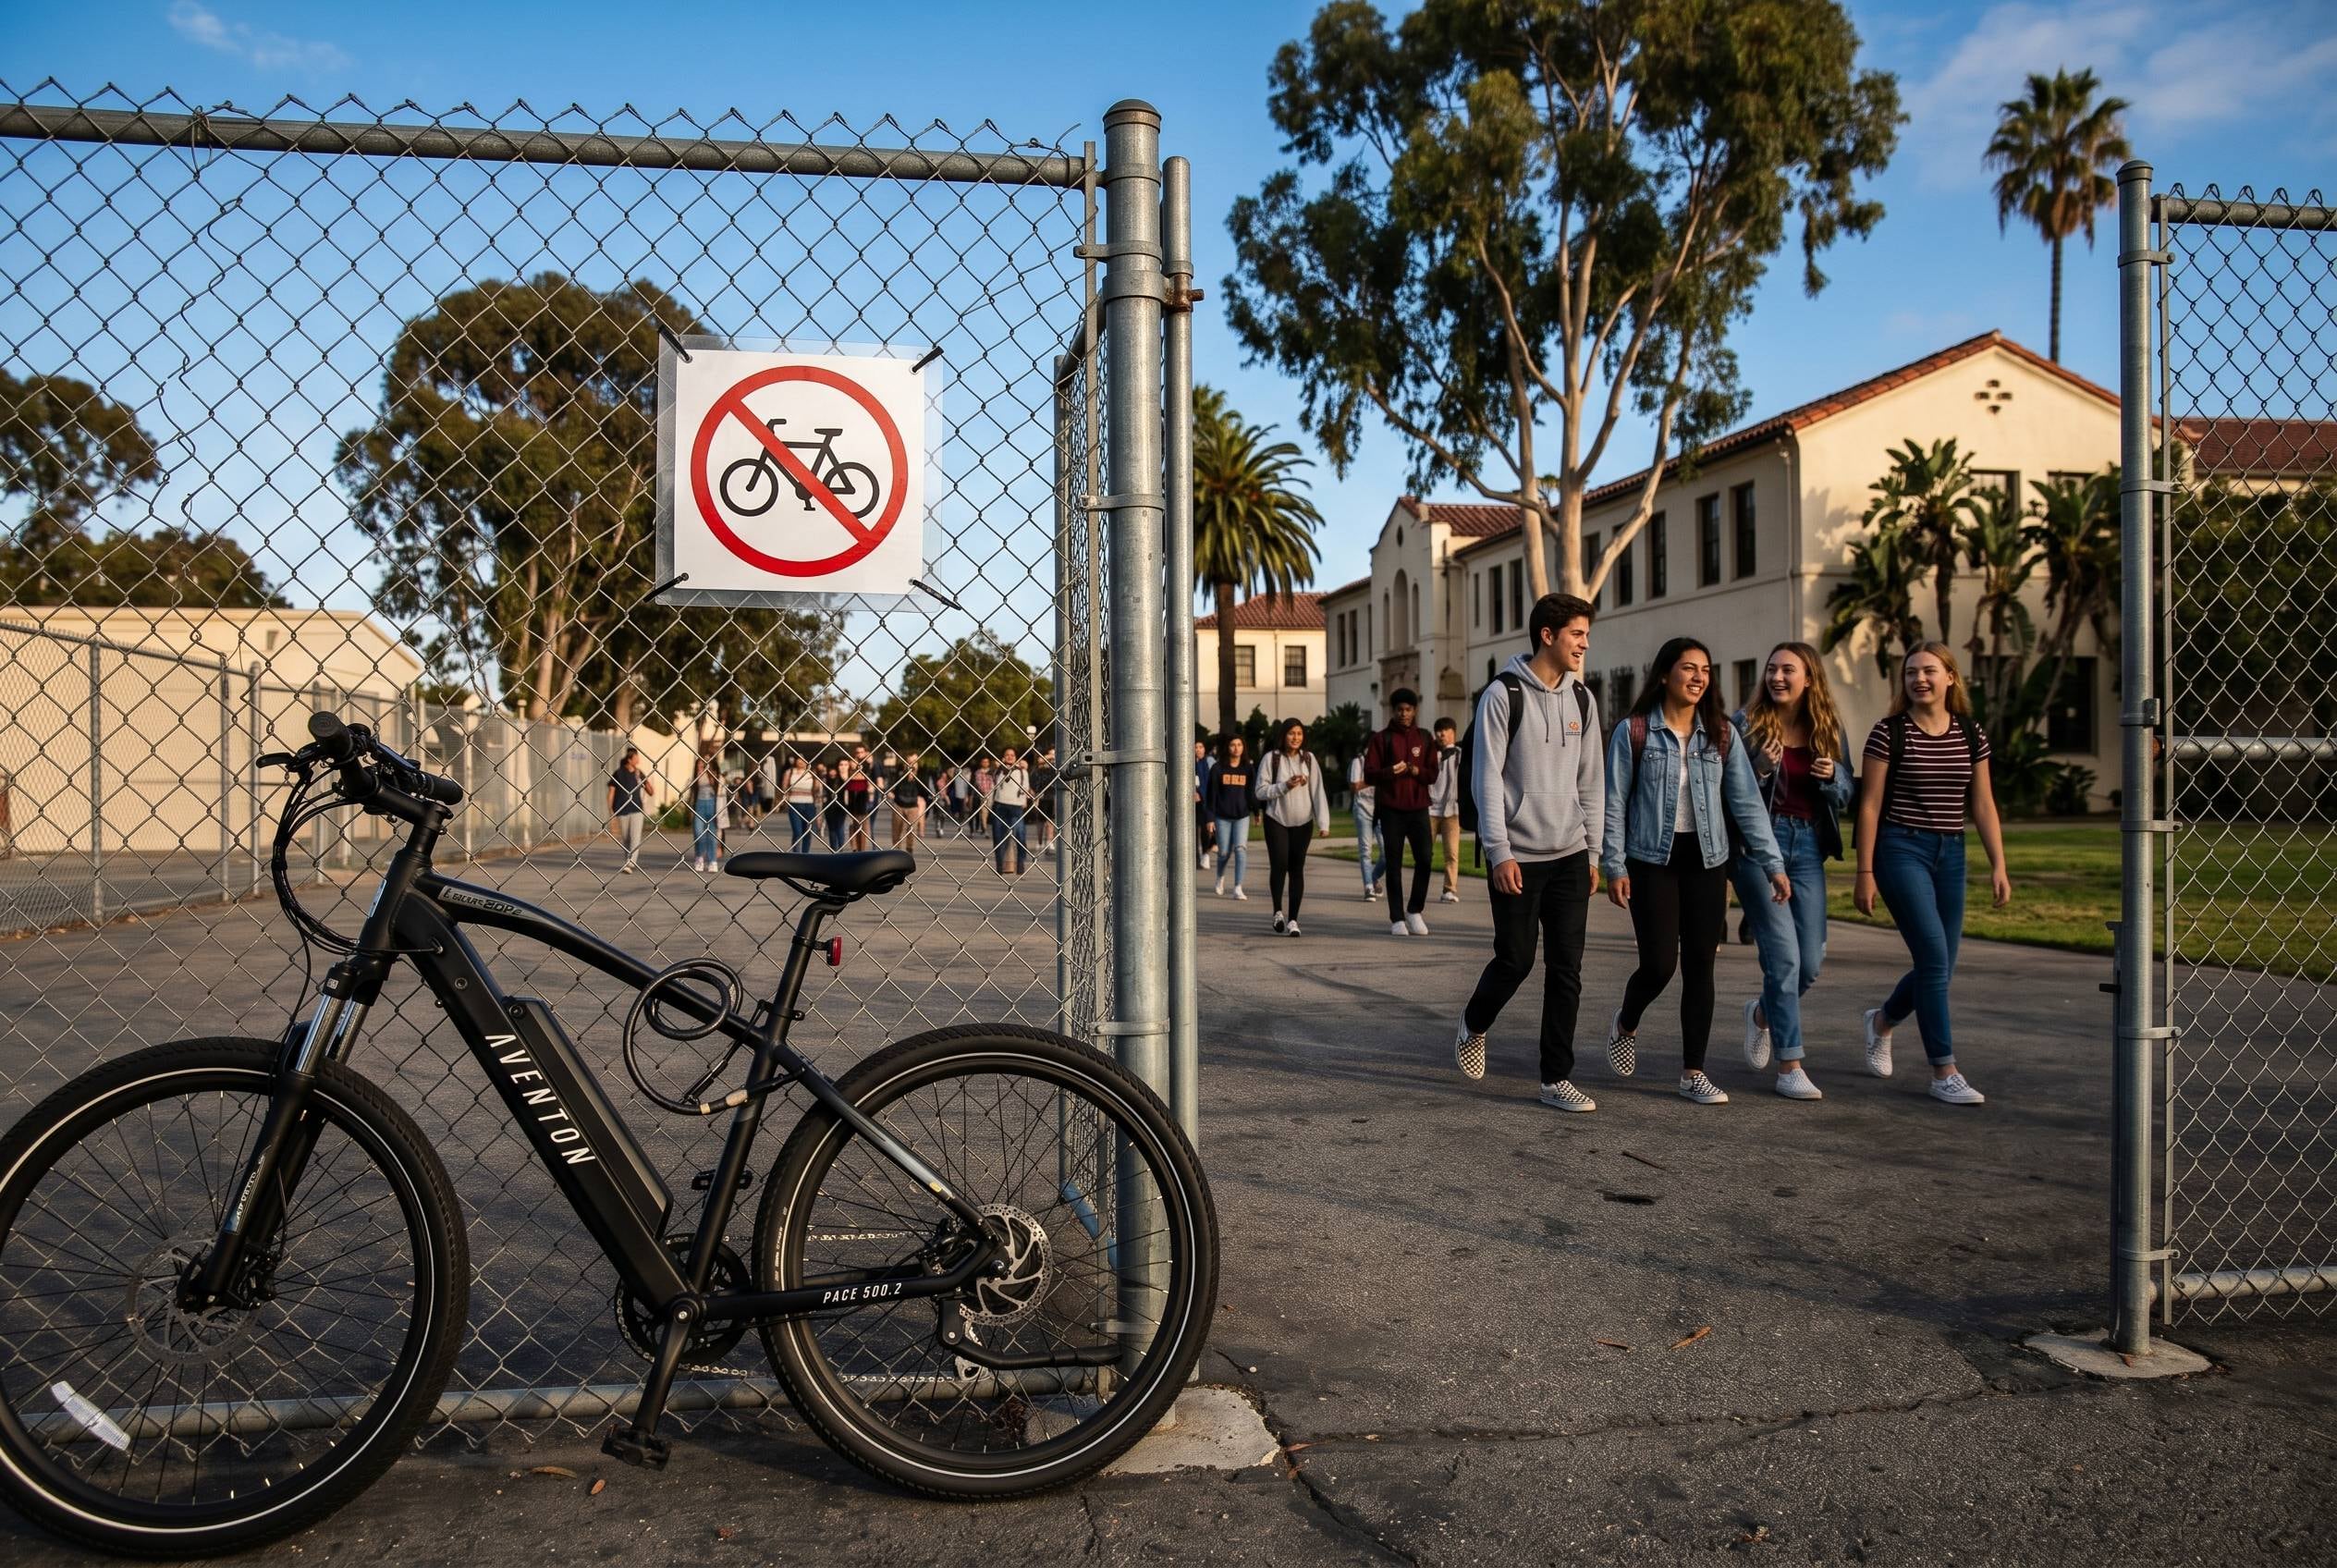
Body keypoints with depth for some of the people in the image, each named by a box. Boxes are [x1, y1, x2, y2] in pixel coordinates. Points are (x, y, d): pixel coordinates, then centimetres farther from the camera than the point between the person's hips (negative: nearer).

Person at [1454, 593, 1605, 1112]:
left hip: (1570, 856, 5)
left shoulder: (1582, 699, 9)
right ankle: (1473, 1026, 32)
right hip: (1517, 856, -5)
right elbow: (1487, 778, -10)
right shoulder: (1503, 694, -7)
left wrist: (1594, 852, 9)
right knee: (1515, 959, 2)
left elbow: (1591, 780, 13)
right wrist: (1500, 852, -15)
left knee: (1566, 968, 2)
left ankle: (1556, 1079, 11)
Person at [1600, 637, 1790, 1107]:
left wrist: (1772, 863, -4)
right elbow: (1614, 804, -2)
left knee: (1700, 967, 4)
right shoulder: (1634, 732, -4)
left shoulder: (1722, 734, 5)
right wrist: (1614, 866, -7)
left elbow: (1747, 802, 2)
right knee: (1660, 964, -7)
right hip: (1653, 861, -3)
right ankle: (1625, 1026, 25)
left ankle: (1693, 1072, 15)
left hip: (1707, 862, 3)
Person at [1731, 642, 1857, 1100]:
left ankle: (1762, 1013, 35)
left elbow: (1846, 796, 13)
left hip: (1808, 847, 4)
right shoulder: (1746, 724, -2)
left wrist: (1832, 776, -8)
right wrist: (1760, 769, -19)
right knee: (1784, 955, -10)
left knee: (1811, 962, 3)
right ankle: (1790, 1066, -1)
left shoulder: (1829, 728, 9)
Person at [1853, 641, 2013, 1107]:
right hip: (1901, 849, -5)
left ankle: (1882, 1021, 37)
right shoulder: (1889, 734, -5)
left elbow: (1983, 806, 9)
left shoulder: (1971, 736, 7)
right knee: (1934, 957, -13)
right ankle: (1944, 1073, -6)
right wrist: (1865, 873, -7)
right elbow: (1870, 805, -5)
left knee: (1940, 970, 8)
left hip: (1950, 854, 5)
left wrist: (1998, 867, 2)